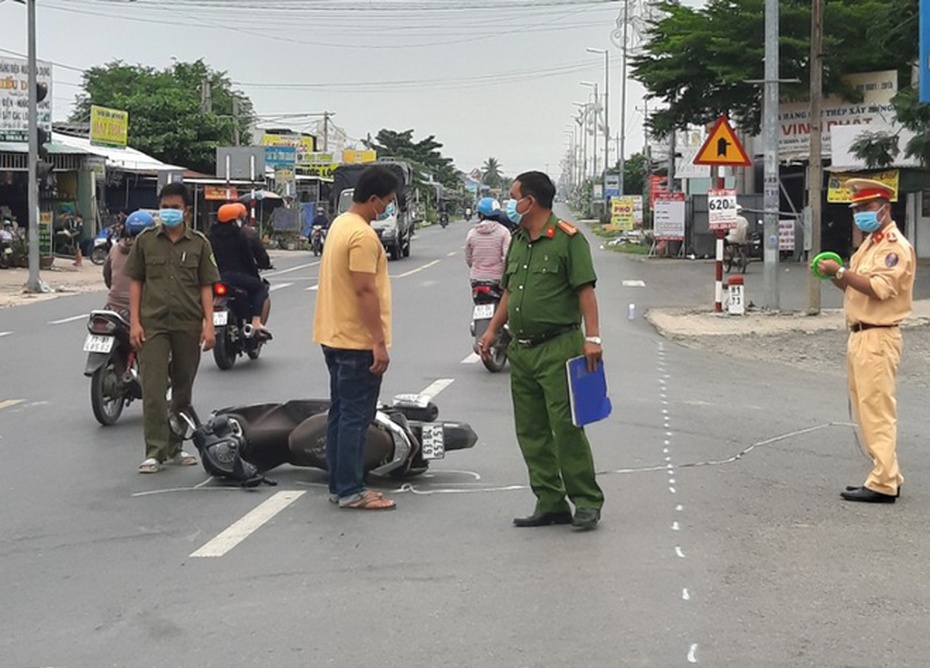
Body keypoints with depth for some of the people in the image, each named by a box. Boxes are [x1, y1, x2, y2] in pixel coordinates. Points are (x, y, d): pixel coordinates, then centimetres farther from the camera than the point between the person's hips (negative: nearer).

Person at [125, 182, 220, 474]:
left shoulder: (199, 243, 5)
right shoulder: (146, 240, 5)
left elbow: (206, 286, 5)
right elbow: (135, 282, 7)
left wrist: (208, 325, -3)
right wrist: (134, 322, -1)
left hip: (188, 326, 2)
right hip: (153, 324, -1)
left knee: (183, 390, 10)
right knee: (153, 389, -9)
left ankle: (174, 447, 23)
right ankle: (155, 452, -8)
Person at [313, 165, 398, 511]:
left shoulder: (340, 224, 13)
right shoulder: (363, 236, -18)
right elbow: (365, 291, -23)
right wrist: (379, 343, -21)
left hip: (335, 337, 10)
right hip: (358, 341, -10)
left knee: (340, 413, 14)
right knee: (356, 417, -5)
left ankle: (339, 485, 20)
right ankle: (350, 491, -1)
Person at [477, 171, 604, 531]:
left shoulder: (567, 239, -8)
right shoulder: (518, 241, 16)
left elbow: (585, 290, -11)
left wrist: (592, 337, -18)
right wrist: (493, 329, 13)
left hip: (558, 348, -8)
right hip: (522, 350, 8)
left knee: (566, 427, -9)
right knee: (531, 433, 8)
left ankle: (587, 501, 1)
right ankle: (550, 503, 15)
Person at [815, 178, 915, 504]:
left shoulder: (896, 246, -10)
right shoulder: (869, 244, 20)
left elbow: (879, 287, -23)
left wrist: (842, 271, -21)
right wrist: (835, 275, 4)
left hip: (878, 338, -10)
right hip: (859, 336, 10)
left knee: (878, 411, -10)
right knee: (865, 412, 12)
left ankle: (883, 484, -9)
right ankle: (888, 476, 18)